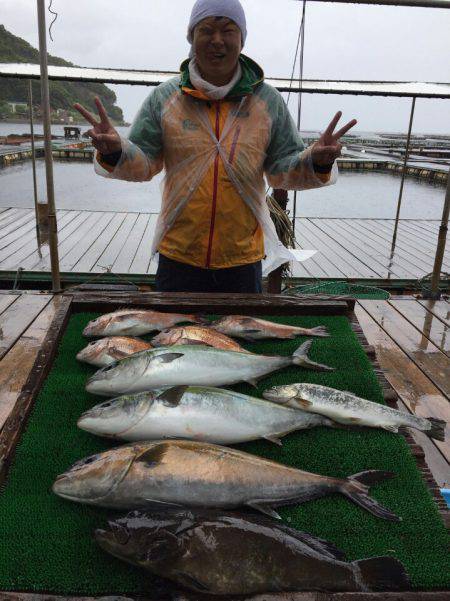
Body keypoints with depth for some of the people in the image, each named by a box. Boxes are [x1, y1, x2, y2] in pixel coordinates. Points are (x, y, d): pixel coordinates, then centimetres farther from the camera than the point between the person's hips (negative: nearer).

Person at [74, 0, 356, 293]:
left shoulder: (268, 100, 2)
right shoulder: (164, 96, 1)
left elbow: (283, 169, 2)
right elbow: (143, 163, 1)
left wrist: (317, 161, -19)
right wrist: (116, 151, -21)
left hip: (244, 257, 1)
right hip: (178, 255, 0)